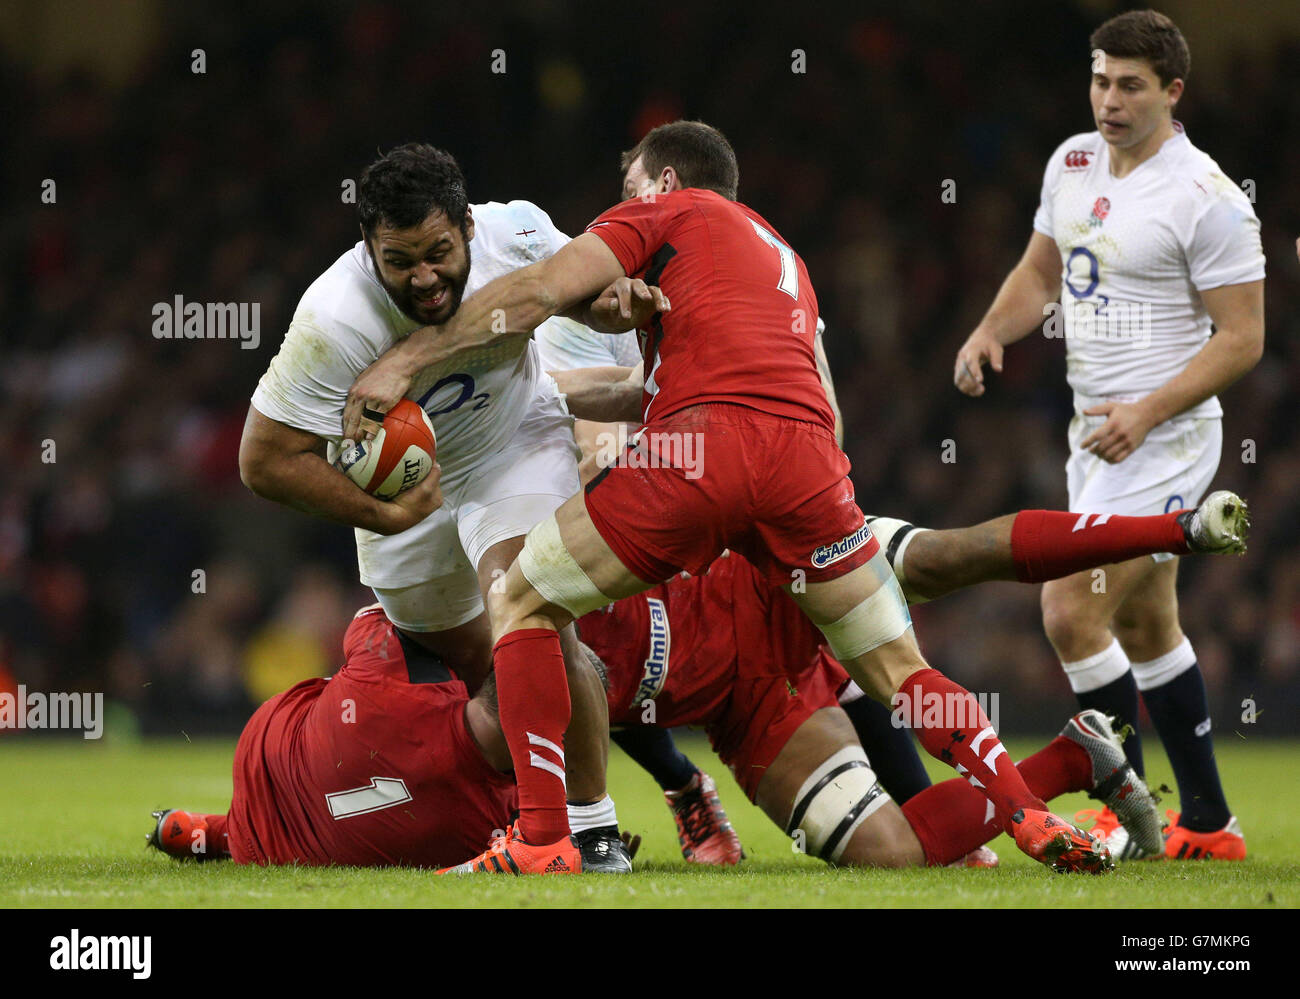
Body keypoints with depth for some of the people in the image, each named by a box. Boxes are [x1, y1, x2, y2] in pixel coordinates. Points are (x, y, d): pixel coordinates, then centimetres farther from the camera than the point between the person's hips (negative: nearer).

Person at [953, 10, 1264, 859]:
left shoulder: (1207, 198, -17)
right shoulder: (1072, 162, 6)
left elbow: (1244, 336, -15)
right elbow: (1041, 272, 19)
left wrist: (1147, 412, -23)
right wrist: (991, 332, -1)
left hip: (1164, 439, -8)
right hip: (1099, 431, 8)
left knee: (1072, 613, -15)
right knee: (1146, 628, 14)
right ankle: (1209, 824, 23)